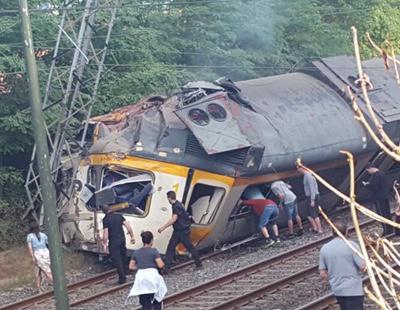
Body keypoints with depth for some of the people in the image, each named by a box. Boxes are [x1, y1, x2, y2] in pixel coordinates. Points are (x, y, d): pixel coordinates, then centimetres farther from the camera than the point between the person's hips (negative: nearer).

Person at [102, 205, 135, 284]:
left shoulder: (105, 219, -10)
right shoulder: (119, 216, 4)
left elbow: (106, 233, -15)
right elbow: (128, 226, 0)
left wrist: (104, 244, -7)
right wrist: (132, 236, 6)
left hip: (113, 242, -5)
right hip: (122, 239, 6)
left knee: (116, 259, 0)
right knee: (123, 258, 17)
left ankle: (122, 278, -4)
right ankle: (123, 276, 26)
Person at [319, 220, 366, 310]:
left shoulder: (324, 248, 1)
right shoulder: (351, 245, -13)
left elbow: (323, 274, 3)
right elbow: (362, 267, -15)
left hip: (337, 290, 6)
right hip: (353, 289, -6)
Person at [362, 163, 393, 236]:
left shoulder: (375, 176, -21)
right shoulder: (381, 173, 12)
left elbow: (374, 187, -24)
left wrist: (366, 184, -7)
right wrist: (369, 183, 12)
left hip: (379, 198, -10)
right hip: (385, 196, 10)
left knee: (382, 214, -4)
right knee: (387, 214, 16)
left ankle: (387, 231, -2)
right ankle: (390, 229, 24)